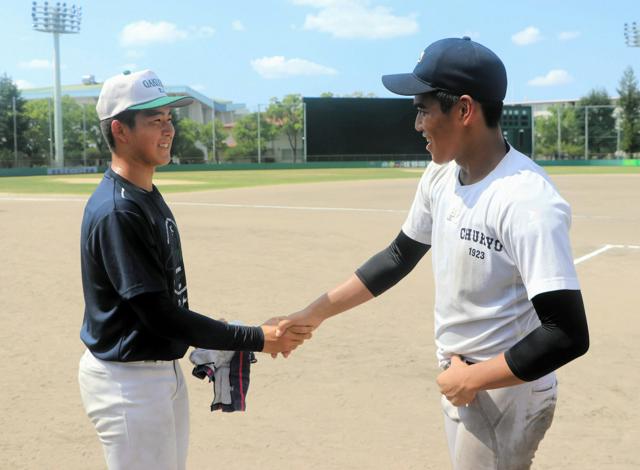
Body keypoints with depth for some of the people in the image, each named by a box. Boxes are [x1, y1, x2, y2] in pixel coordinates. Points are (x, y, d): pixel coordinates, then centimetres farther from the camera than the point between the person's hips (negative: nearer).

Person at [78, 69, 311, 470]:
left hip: (167, 370, 10)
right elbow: (159, 314, -25)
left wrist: (207, 346, 10)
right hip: (127, 380, -10)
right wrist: (256, 339, -23)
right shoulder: (116, 212, -23)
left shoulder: (151, 197, 8)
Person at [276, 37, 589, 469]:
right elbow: (400, 257, 11)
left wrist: (472, 379, -20)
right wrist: (317, 311, 9)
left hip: (505, 394, -7)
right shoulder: (441, 176, -1)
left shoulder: (528, 201, -27)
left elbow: (568, 335, -29)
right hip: (459, 381, 8)